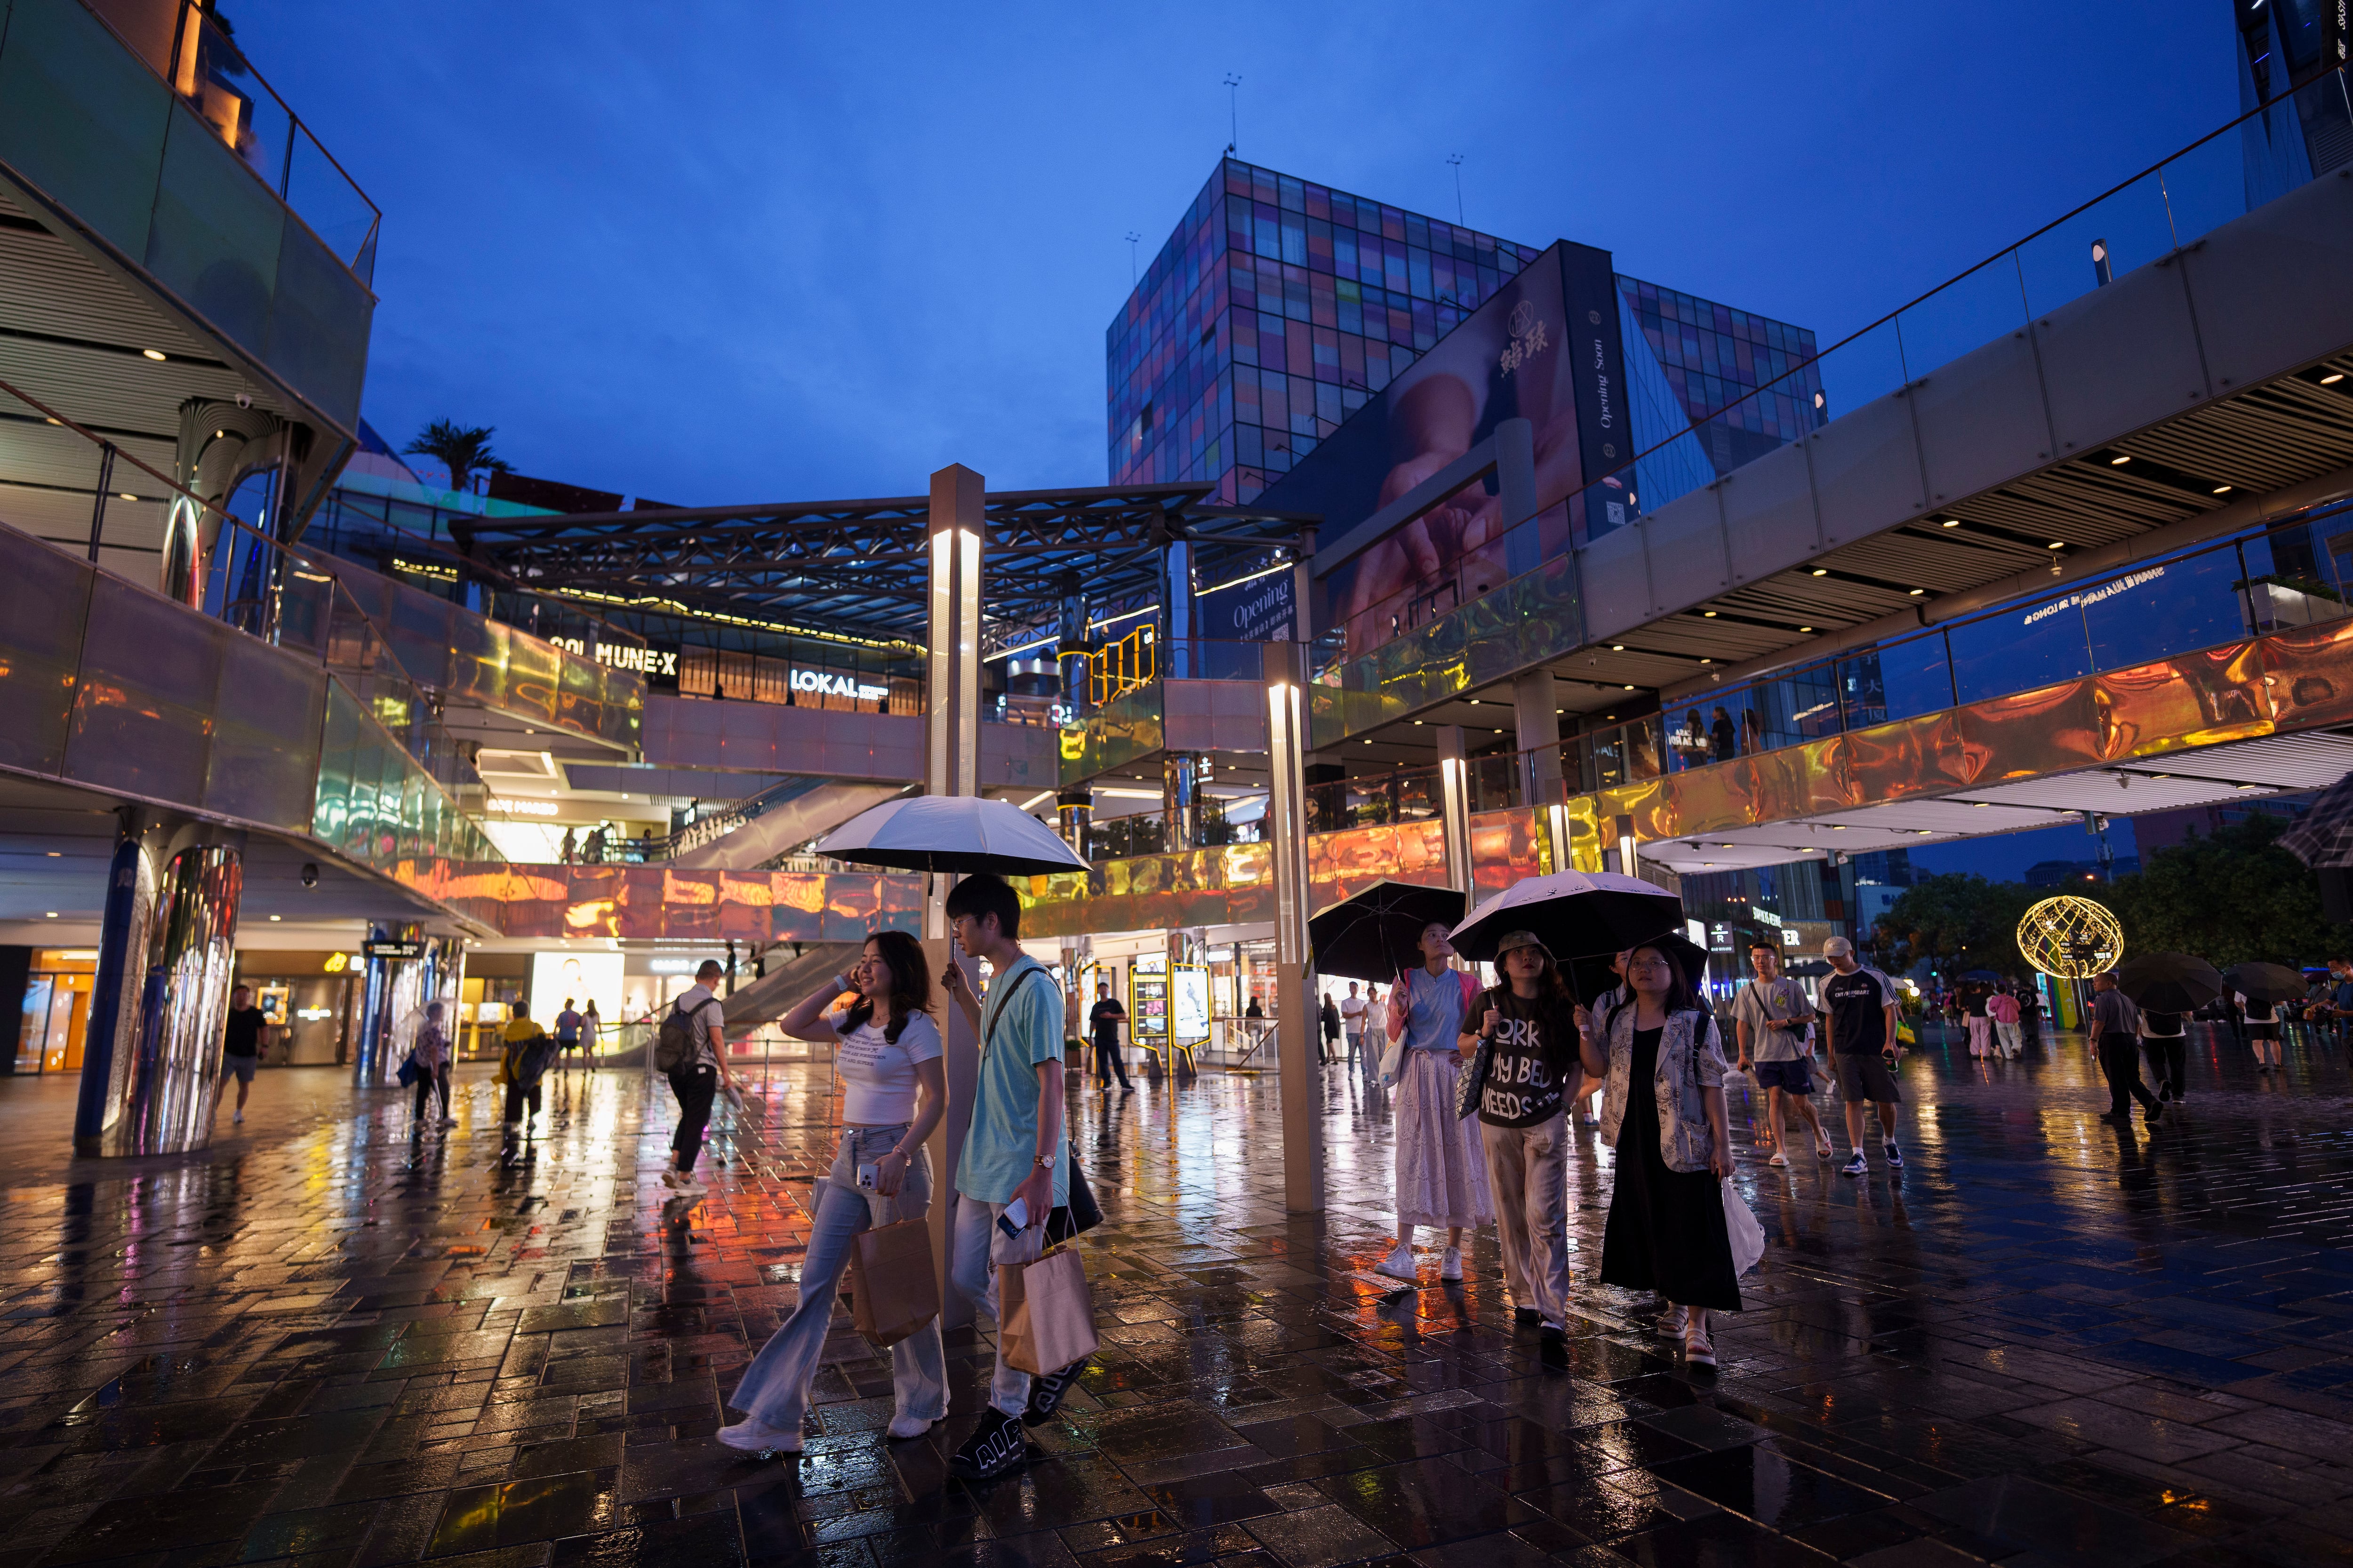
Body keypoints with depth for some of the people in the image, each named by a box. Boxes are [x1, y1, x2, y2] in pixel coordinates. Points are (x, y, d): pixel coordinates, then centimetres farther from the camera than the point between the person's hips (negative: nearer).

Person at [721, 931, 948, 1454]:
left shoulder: (916, 1025, -11)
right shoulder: (853, 1021, 11)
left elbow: (936, 1098, -14)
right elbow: (793, 1025, 10)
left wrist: (900, 1155, -24)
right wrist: (840, 981, 5)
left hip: (895, 1158, -7)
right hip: (850, 1158, 7)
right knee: (814, 1283, 7)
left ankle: (921, 1403, 27)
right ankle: (776, 1420, 14)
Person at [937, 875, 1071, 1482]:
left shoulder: (1035, 987, -18)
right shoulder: (1000, 982, 10)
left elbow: (1051, 1082, -22)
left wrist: (1042, 1171, -25)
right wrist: (961, 994, 17)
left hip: (1021, 1170, -10)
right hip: (983, 1165, 10)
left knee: (1011, 1293, 2)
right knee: (968, 1277, 16)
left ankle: (1005, 1424, 19)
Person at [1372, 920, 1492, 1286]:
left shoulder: (1467, 985, 5)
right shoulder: (1406, 981, 6)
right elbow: (1394, 1035, 5)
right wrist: (1400, 1010, -14)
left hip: (1456, 1075, 0)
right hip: (1417, 1075, 0)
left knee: (1457, 1156, 1)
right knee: (1413, 1157, -6)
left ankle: (1453, 1253, 13)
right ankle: (1404, 1255, -9)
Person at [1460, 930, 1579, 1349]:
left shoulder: (1561, 1007, -2)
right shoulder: (1491, 1002, 1)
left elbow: (1578, 1062, 10)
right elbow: (1463, 1048, 11)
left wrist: (1565, 1101, -2)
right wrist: (1483, 1033, -10)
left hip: (1545, 1122, -2)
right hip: (1497, 1123, 2)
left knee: (1544, 1215, -9)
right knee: (1510, 1215, 10)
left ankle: (1553, 1315, -5)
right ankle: (1523, 1296, 25)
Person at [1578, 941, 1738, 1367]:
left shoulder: (1696, 1021, -4)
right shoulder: (1616, 1021, 7)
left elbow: (1712, 1084, -6)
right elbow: (1598, 1069, 3)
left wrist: (1722, 1142, -10)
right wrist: (1585, 1030, -10)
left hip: (1684, 1141, -4)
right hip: (1635, 1142, 4)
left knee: (1691, 1228, -5)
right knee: (1649, 1225, 13)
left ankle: (1697, 1325, -1)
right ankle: (1675, 1304, 31)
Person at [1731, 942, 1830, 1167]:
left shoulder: (1792, 987, -1)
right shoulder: (1747, 991, 4)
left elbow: (1810, 1016, 4)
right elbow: (1742, 1024, 8)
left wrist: (1786, 1022, -12)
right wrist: (1743, 1054, 4)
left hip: (1794, 1053, -1)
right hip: (1765, 1054, 1)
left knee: (1801, 1102, 3)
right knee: (1775, 1099, -4)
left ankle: (1820, 1136, 31)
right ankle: (1780, 1150, 1)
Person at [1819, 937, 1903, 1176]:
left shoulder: (1876, 978, -1)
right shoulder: (1828, 984, 7)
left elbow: (1890, 1010, -1)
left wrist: (1890, 1041, -13)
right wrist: (1831, 1053, 12)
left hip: (1877, 1050, -1)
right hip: (1846, 1053, 2)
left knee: (1886, 1101, 6)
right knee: (1853, 1102, -5)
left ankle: (1889, 1143, 34)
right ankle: (1858, 1156, -4)